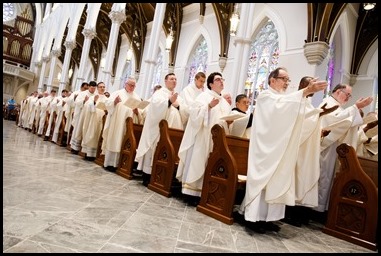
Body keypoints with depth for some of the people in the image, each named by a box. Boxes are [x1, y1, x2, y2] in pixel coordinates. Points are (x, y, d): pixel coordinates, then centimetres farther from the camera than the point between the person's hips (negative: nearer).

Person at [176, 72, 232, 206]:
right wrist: (209, 106, -25)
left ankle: (201, 192, 15)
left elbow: (227, 120, 22)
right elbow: (194, 112, -15)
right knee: (197, 163, -6)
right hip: (201, 138, -7)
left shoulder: (224, 102, 19)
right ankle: (191, 192, 1)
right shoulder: (204, 96, -2)